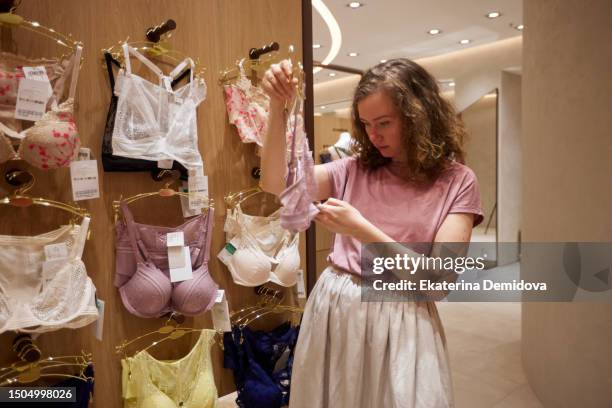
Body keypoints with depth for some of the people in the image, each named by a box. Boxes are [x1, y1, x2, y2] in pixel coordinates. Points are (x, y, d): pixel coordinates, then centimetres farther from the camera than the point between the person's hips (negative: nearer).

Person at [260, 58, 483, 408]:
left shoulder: (457, 181, -6)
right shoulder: (357, 169, 3)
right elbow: (276, 184, -4)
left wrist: (361, 231, -22)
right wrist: (278, 107, -15)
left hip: (399, 321, -3)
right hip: (333, 308, 4)